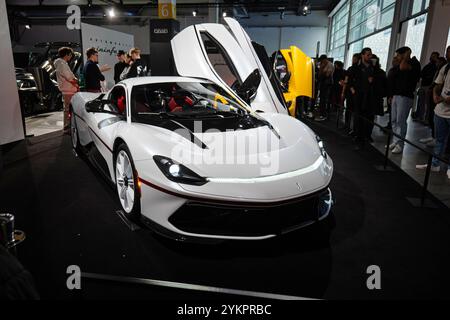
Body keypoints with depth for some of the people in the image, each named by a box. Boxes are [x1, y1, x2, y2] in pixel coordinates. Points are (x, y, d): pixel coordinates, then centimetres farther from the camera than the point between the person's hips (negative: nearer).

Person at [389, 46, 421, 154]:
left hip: (405, 97, -8)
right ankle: (395, 142, 14)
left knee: (401, 121, -9)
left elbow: (403, 67, -27)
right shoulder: (400, 65, 18)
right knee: (394, 121, 8)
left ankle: (399, 145, -4)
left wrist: (407, 55, -10)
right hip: (396, 96, 8)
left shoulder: (414, 63, -6)